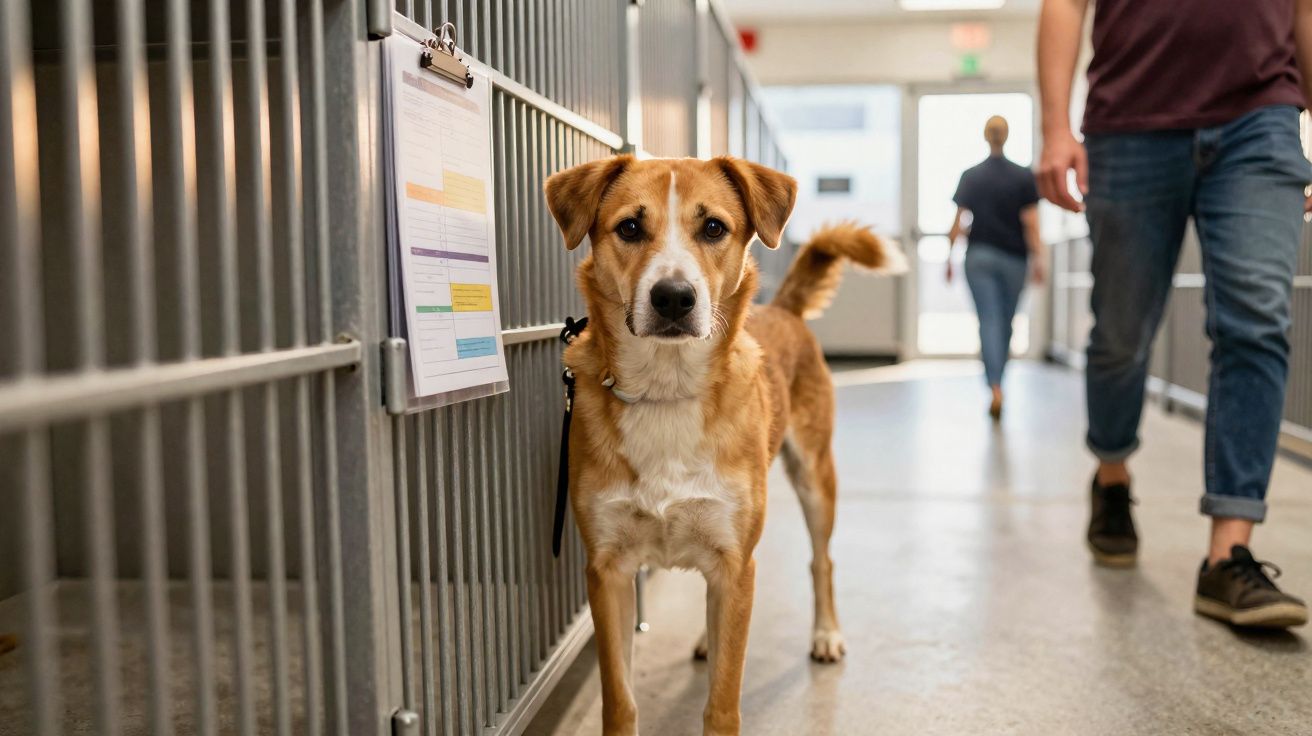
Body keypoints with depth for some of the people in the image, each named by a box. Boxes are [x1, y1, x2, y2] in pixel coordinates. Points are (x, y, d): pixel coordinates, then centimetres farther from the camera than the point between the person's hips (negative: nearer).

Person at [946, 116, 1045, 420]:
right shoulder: (1024, 177, -2)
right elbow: (1031, 223, -8)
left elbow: (959, 221, -3)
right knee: (1006, 323, 14)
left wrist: (949, 257, 3)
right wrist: (1037, 258, -7)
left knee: (989, 322, -5)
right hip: (1013, 259, 1)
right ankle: (996, 380, 26)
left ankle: (995, 388, -21)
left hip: (979, 257, 0)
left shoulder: (970, 176, 0)